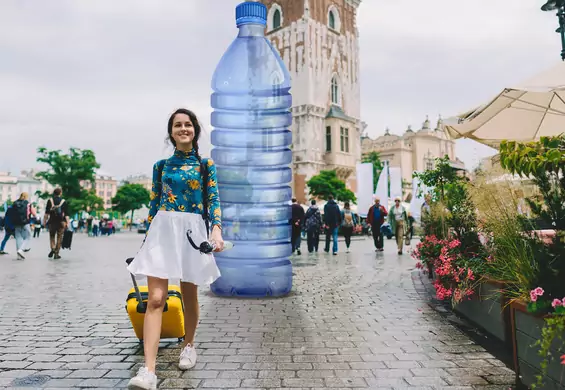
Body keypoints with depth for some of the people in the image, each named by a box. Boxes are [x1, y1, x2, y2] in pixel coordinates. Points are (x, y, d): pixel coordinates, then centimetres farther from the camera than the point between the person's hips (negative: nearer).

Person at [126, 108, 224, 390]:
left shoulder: (206, 164, 5)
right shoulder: (161, 165, 10)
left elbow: (213, 200, -2)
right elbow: (153, 203, 12)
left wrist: (216, 230, -18)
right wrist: (147, 236, 10)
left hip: (191, 230, -1)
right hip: (162, 229, 1)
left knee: (189, 295, 12)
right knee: (156, 298, -10)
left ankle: (188, 345, 36)